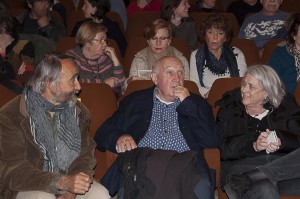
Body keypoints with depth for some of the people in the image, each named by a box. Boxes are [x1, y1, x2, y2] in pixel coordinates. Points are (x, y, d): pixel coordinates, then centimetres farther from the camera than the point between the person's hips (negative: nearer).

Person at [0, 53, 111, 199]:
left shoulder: (78, 111, 4)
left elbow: (85, 155, 0)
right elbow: (13, 172, -18)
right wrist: (63, 182, -32)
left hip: (67, 179, 4)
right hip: (29, 187, -3)